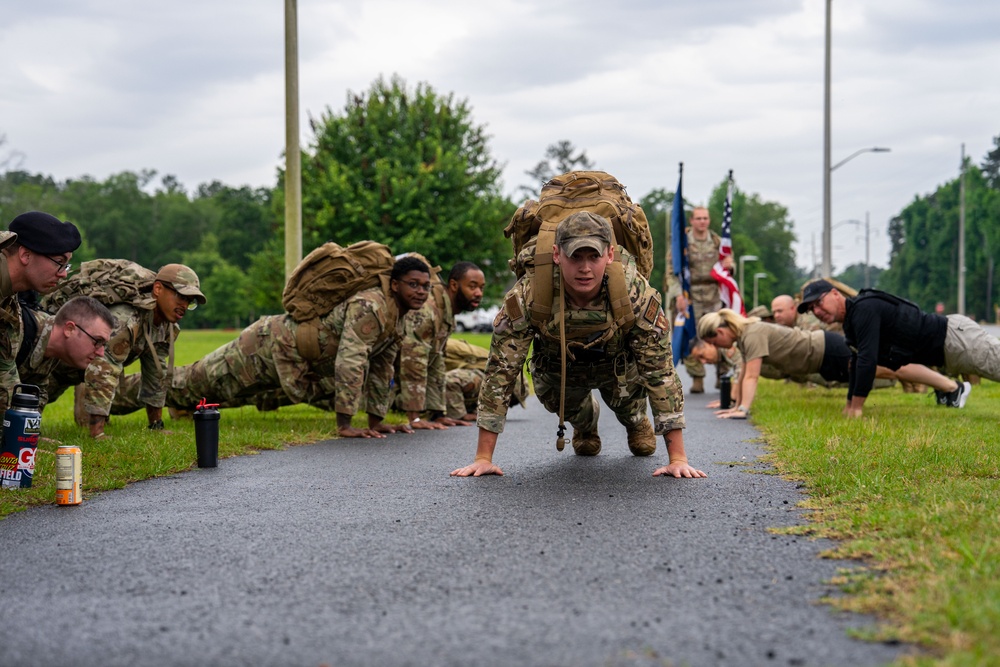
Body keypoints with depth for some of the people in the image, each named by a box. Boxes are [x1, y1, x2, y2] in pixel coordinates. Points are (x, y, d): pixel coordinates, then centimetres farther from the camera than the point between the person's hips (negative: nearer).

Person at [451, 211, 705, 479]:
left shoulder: (635, 293, -37)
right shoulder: (527, 295, -37)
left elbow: (660, 371, -32)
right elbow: (501, 371, -32)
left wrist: (678, 458, -34)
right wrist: (483, 458, -33)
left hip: (617, 364, 0)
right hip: (557, 365, 0)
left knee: (625, 395, -17)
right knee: (551, 394, -16)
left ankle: (636, 420, 23)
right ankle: (585, 423, 23)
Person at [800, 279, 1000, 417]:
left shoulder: (863, 308, -22)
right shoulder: (850, 322, 10)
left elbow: (867, 359, -29)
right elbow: (857, 361, 20)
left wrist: (857, 407, -25)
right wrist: (850, 405, 17)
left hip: (955, 337, -9)